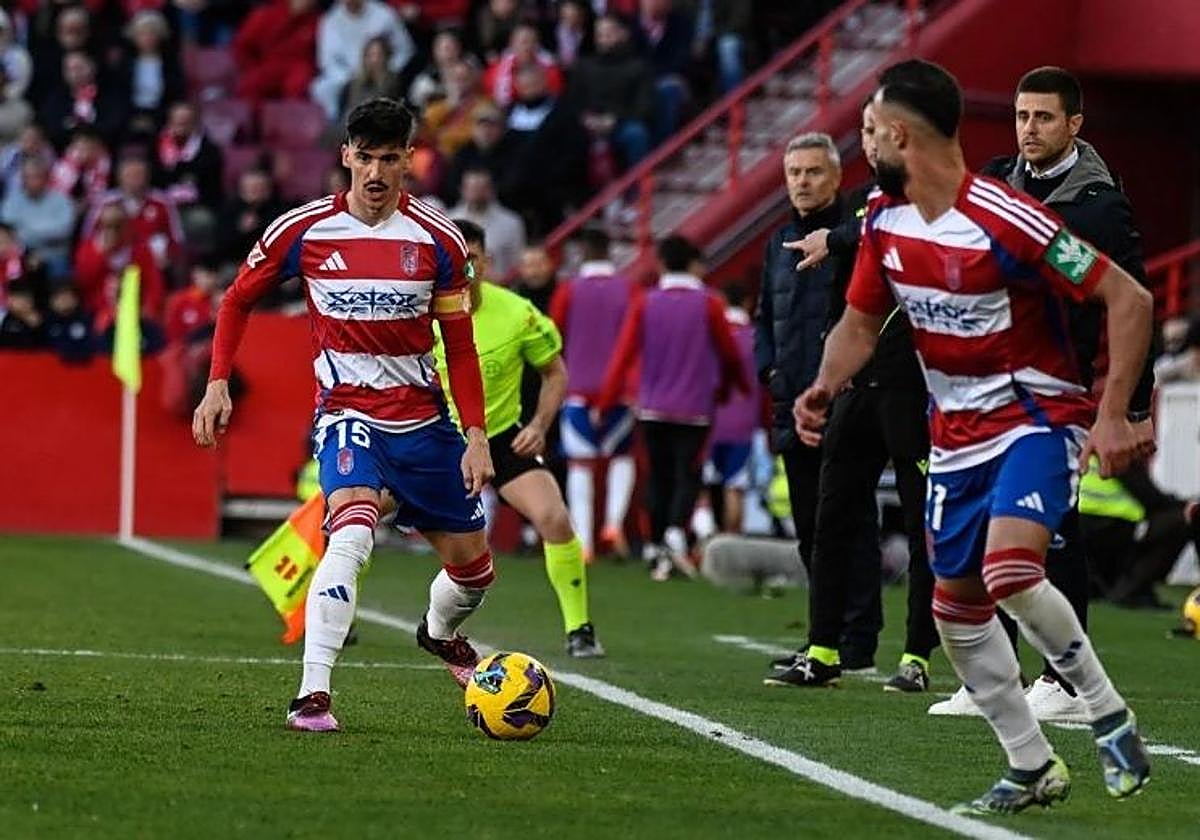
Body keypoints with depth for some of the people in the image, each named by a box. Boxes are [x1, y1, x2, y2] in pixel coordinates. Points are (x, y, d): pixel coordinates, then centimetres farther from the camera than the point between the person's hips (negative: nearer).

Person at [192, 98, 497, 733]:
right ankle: (312, 695, -31)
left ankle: (440, 633, 48)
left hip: (422, 416, 3)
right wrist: (217, 383, -2)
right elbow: (238, 300, 9)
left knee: (473, 568, 11)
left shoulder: (438, 240, -4)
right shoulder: (304, 230, -6)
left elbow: (459, 345, 4)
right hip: (347, 412, -3)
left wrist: (476, 435, -3)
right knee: (353, 531, -32)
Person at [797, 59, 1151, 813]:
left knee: (1009, 571, -30)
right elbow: (861, 323, 14)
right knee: (955, 606, 8)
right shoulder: (885, 222, -1)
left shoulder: (1007, 220, -23)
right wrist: (827, 386, -8)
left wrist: (1114, 415, -25)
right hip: (957, 434, 8)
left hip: (1036, 418, -8)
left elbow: (1129, 299, -20)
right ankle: (1033, 769, 21)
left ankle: (1111, 718, -11)